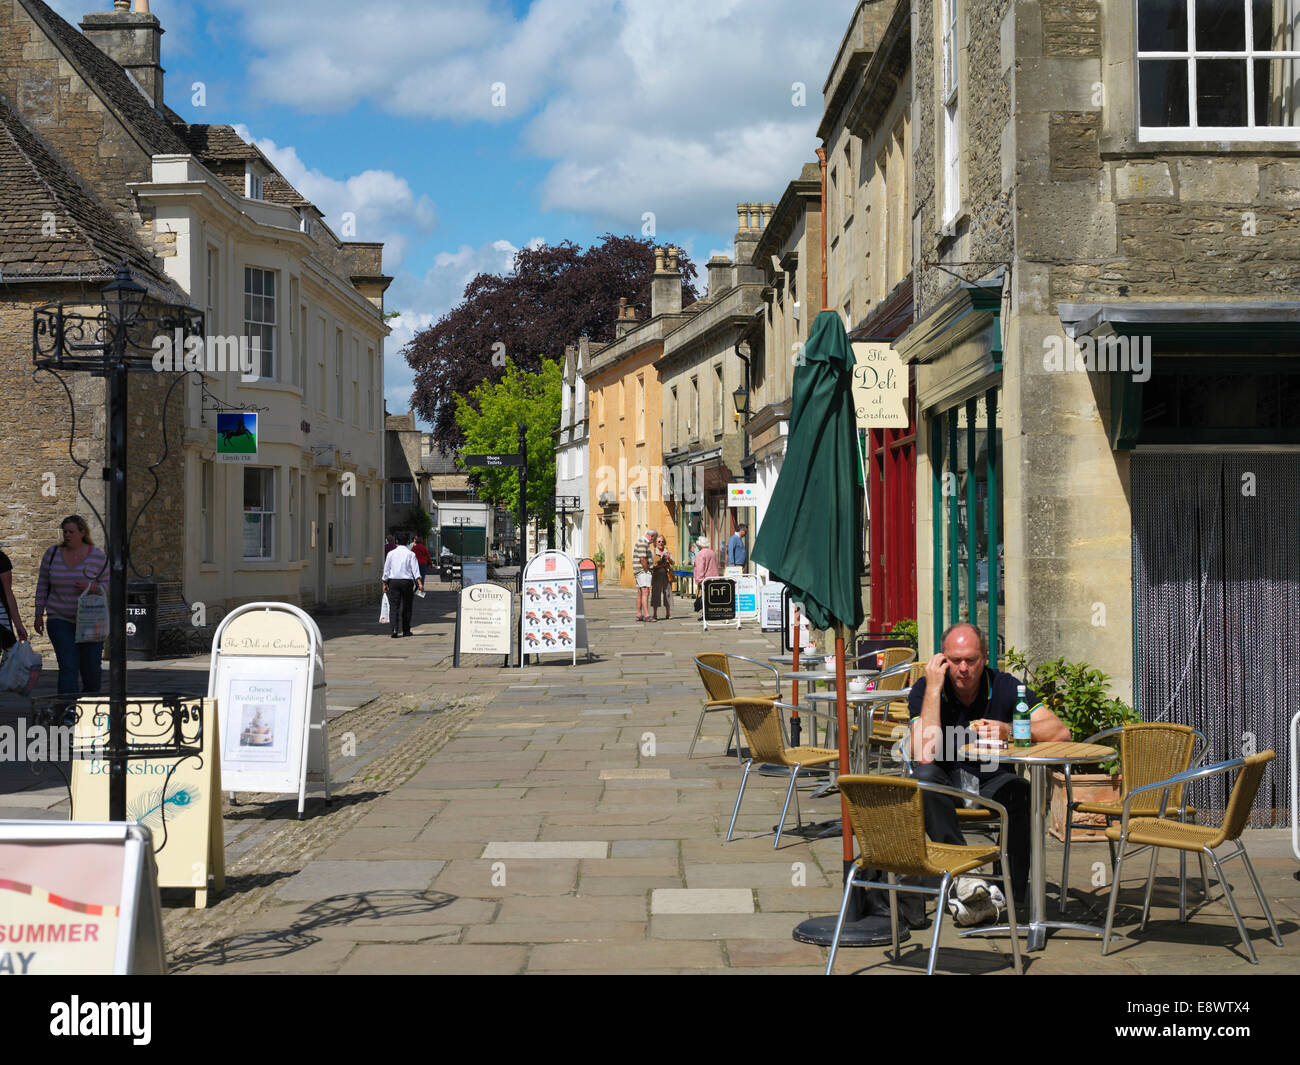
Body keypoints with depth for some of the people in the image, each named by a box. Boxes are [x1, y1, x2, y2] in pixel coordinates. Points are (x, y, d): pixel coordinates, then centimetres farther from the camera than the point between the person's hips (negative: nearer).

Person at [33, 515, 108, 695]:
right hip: (60, 620, 0)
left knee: (91, 668, 4)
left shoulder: (98, 557, -4)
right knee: (68, 667, -11)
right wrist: (39, 615, 9)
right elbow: (42, 585, 10)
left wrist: (92, 587, -20)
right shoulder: (53, 554, 2)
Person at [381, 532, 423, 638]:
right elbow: (415, 569, -8)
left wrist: (385, 584, 13)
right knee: (406, 607, 11)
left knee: (393, 606, -3)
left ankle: (394, 629, -19)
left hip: (393, 581, 1)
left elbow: (386, 570, 7)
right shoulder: (410, 554, 0)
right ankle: (406, 630, 16)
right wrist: (420, 583, -11)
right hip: (407, 581, -1)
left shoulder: (391, 553, 5)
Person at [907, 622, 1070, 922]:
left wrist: (1010, 732, -28)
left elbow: (1060, 731, -13)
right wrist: (933, 688, -24)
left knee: (1023, 792, -32)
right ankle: (962, 875, -39)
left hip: (992, 781, 1)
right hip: (947, 781, -1)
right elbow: (924, 755, -26)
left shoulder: (1003, 686, -5)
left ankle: (1012, 894, -24)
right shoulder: (925, 690, -9)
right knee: (925, 776, -34)